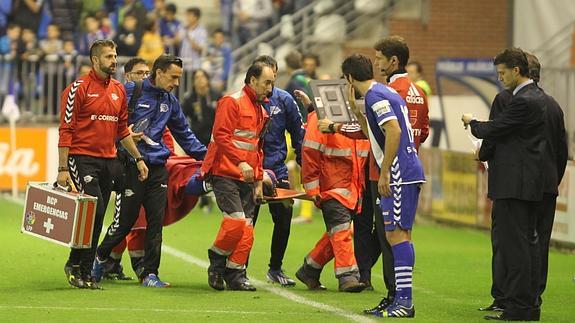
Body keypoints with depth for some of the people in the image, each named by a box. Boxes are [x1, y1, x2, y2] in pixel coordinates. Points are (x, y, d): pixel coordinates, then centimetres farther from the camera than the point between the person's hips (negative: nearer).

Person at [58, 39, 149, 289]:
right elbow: (66, 130, -8)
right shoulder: (79, 88, -7)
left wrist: (138, 158, 18)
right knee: (94, 211, -17)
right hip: (83, 158, -6)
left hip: (108, 161, 6)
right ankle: (75, 264, -1)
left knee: (97, 219, 6)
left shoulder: (118, 90, 13)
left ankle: (85, 273, 12)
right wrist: (63, 168, -13)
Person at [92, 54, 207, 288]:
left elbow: (184, 134, 22)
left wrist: (205, 155, 18)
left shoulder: (170, 101, 14)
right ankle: (100, 256, 22)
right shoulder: (130, 92, -5)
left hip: (158, 167, 5)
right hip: (133, 165, -5)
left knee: (156, 220, 1)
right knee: (126, 219, -1)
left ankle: (149, 273, 6)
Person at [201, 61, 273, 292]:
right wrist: (241, 162, -27)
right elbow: (221, 135, -18)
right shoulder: (232, 102, -7)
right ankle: (217, 262, 3)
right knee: (236, 220, -18)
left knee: (247, 228, 1)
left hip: (246, 178, 8)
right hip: (225, 174, -8)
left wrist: (258, 181, 21)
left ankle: (235, 275, 7)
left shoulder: (261, 110, 20)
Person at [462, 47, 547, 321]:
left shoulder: (523, 101, -17)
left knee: (513, 244, -8)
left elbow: (492, 130, -16)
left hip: (514, 183, -10)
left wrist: (472, 122, 3)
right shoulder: (538, 98, 14)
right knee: (528, 242, 12)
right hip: (531, 183, 10)